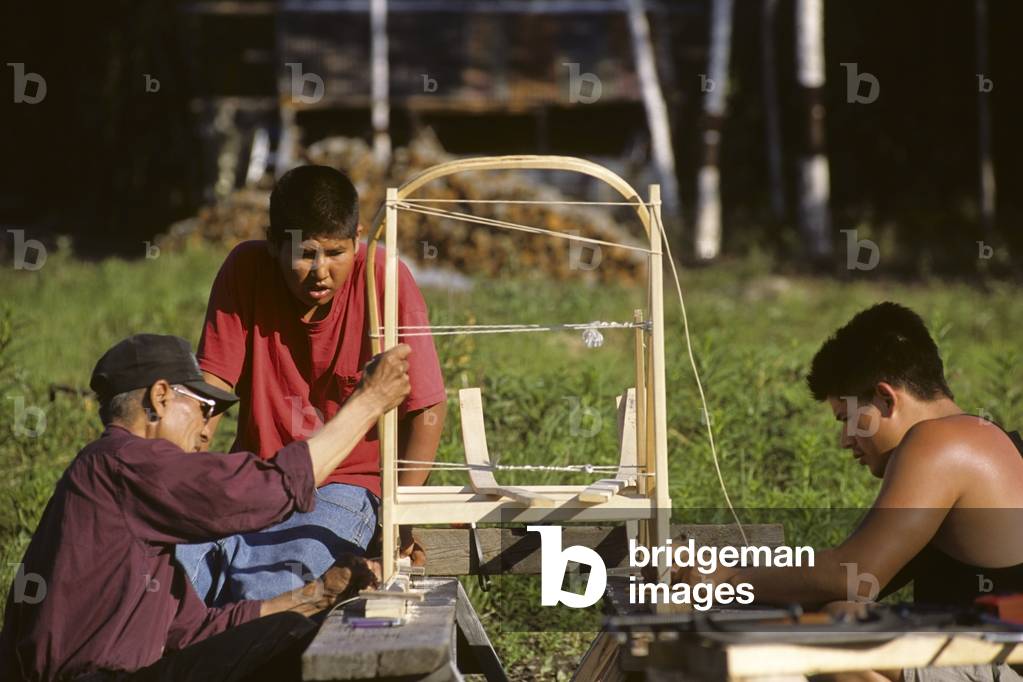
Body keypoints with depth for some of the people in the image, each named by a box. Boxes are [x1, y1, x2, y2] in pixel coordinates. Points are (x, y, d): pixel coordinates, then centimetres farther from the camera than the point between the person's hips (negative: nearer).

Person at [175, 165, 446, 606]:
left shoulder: (386, 283, -13)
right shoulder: (245, 271, -6)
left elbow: (426, 409, -9)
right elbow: (209, 388, -6)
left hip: (347, 484, -2)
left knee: (268, 586, -30)